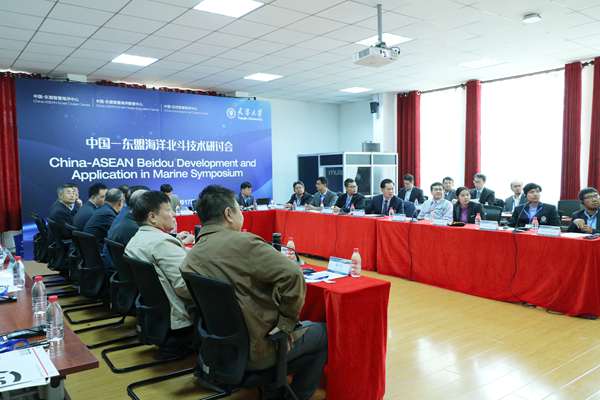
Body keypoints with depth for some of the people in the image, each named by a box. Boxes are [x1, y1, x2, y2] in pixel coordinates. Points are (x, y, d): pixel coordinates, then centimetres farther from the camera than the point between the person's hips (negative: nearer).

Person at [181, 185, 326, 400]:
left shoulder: (191, 257, 1)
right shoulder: (243, 242, -22)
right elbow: (293, 275, -31)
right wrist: (287, 321, -17)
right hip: (256, 350, -7)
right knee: (323, 332, 16)